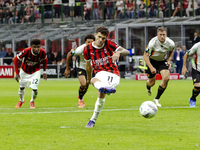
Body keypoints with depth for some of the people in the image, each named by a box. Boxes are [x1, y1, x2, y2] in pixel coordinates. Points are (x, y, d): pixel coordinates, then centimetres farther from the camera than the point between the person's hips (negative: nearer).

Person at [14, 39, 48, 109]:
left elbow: (45, 60, -2)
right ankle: (21, 101, 46)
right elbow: (16, 59, -21)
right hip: (24, 71, 0)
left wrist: (44, 71, -2)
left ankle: (32, 102, 19)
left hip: (36, 72, 0)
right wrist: (17, 73, -21)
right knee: (21, 87, 15)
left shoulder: (43, 52, -27)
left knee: (34, 88, -13)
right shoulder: (26, 51, -34)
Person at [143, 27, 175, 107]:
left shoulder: (170, 43, -18)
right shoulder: (153, 43, -28)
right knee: (152, 82, 3)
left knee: (166, 78, -22)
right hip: (152, 61, -2)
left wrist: (169, 60, -7)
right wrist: (151, 67, -29)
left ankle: (157, 99, -6)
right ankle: (148, 87, 47)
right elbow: (145, 56, -22)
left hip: (162, 61, 2)